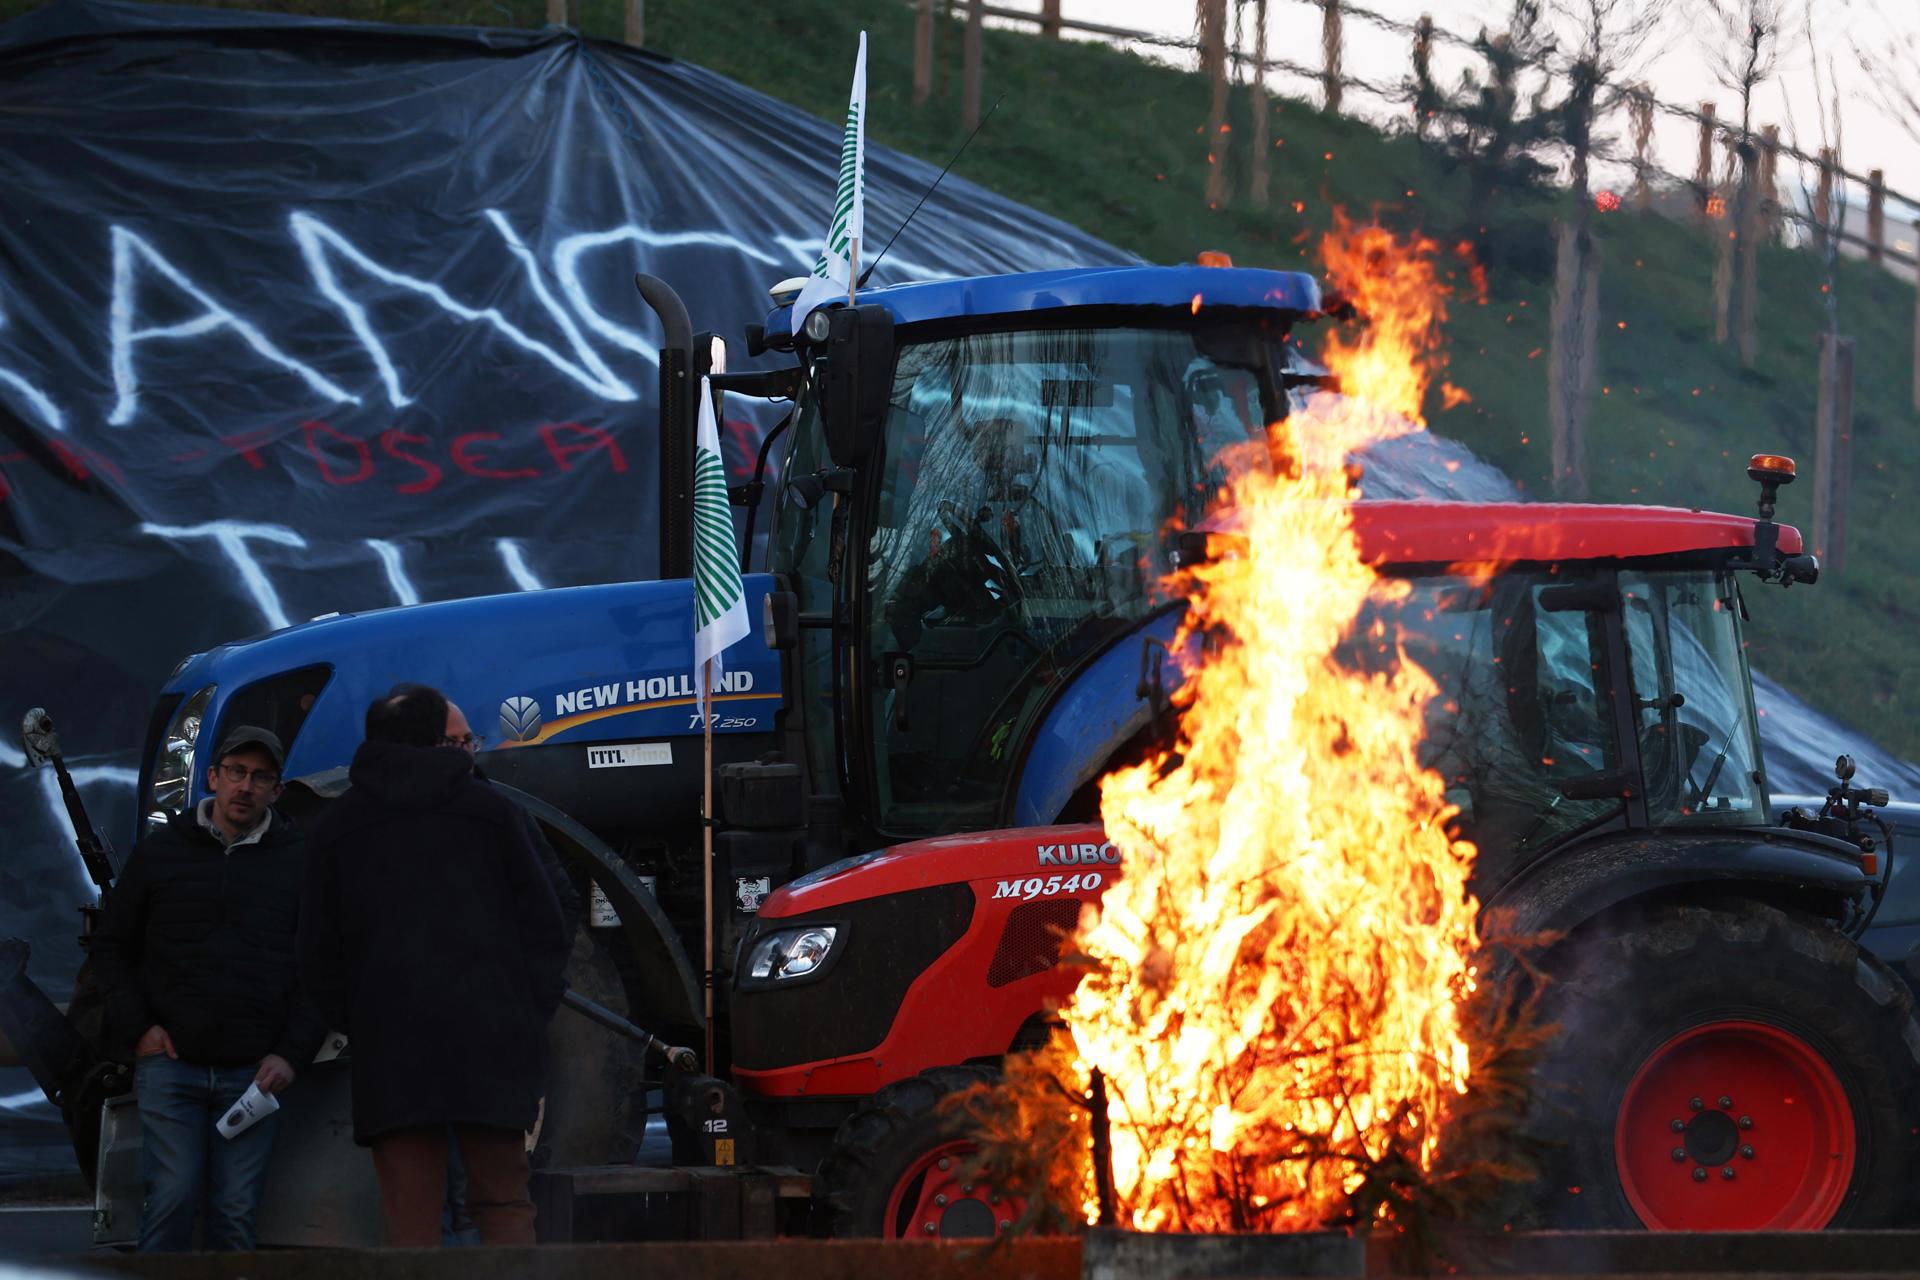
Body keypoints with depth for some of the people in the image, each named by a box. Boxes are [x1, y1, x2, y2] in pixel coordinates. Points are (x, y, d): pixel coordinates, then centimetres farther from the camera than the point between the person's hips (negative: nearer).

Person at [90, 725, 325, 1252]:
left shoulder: (298, 863, 10)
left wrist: (292, 1053, 0)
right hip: (169, 1063, 0)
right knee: (173, 1197, -10)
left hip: (252, 1072, 1)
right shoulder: (158, 853, 10)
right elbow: (111, 946, 15)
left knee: (236, 1210, -2)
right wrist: (136, 1027, 1)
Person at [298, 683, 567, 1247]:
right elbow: (544, 928, 7)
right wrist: (532, 1019, 10)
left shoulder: (335, 826, 12)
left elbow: (319, 954, 12)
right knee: (503, 1205, 3)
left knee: (410, 1220, -1)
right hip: (490, 1037, 0)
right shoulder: (491, 809, 10)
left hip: (391, 1050, 0)